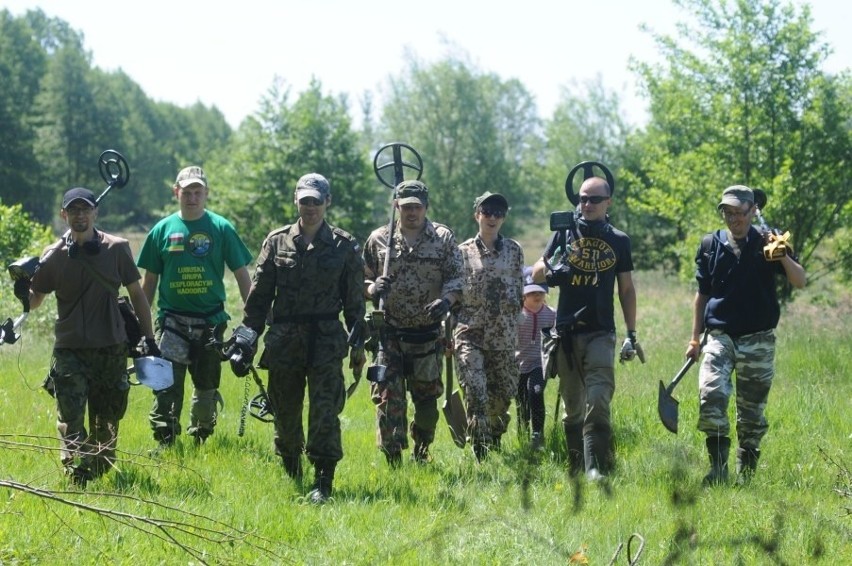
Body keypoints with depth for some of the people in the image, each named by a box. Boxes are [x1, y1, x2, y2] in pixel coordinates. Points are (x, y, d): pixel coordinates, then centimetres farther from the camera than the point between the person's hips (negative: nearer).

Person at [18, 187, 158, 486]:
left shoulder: (117, 248, 0)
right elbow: (34, 300, 5)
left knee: (107, 421, 10)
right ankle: (76, 481, -9)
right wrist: (22, 291, -18)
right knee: (70, 421, -10)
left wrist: (149, 338, 5)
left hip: (112, 349, 1)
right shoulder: (53, 256, -1)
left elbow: (136, 294, 8)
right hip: (70, 351, -1)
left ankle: (102, 478, 24)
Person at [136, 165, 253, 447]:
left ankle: (201, 441, 23)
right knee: (167, 385, -11)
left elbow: (241, 274, 4)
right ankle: (164, 443, -9)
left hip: (211, 321, 0)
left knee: (206, 387, 9)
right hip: (172, 320, 0)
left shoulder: (221, 228, 1)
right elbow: (149, 281, 10)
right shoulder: (163, 230, 4)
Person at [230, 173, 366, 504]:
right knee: (285, 411, 10)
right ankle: (290, 472, 31)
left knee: (325, 412, -10)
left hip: (327, 340, -2)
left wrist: (358, 344, 5)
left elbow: (355, 300, 7)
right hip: (284, 340, 2)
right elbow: (259, 294, 9)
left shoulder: (344, 246, 4)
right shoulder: (277, 242, 7)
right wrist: (247, 337, 3)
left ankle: (323, 482, -8)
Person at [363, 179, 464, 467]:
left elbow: (456, 278, 3)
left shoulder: (443, 238, 4)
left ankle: (422, 454, 26)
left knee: (427, 397, 8)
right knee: (388, 397, -7)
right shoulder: (378, 239, 5)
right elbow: (361, 279, 9)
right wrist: (372, 288, -15)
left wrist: (446, 300, -18)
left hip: (427, 334, 1)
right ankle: (392, 459, -3)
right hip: (389, 333, 0)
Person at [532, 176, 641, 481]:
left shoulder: (619, 240, 5)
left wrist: (631, 334, 9)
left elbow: (627, 290, 11)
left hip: (601, 333, -2)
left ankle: (596, 468, -20)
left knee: (598, 403, -15)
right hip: (567, 333, 2)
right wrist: (549, 270, -20)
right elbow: (536, 274, 4)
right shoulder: (565, 233, 5)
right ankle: (575, 467, 19)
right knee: (572, 406, 9)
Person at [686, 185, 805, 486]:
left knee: (752, 411, 5)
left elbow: (800, 281, -5)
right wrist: (695, 338, 12)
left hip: (758, 340, 0)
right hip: (719, 337, 0)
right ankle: (718, 469, -17)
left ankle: (745, 476, 16)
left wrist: (782, 256, -23)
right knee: (711, 395, -21)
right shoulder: (710, 245, 6)